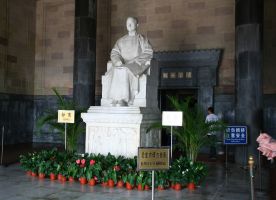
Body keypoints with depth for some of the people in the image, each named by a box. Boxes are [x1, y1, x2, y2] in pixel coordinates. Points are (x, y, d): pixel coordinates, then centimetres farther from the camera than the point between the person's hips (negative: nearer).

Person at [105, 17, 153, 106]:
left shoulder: (142, 39, 14)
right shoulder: (121, 41, 23)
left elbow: (148, 53, 2)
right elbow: (114, 53, 14)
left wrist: (133, 61, -10)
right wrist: (118, 61, -10)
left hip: (136, 65, -3)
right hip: (122, 65, 3)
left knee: (125, 70, -36)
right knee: (117, 71, -33)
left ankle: (123, 98, -40)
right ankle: (116, 98, -40)